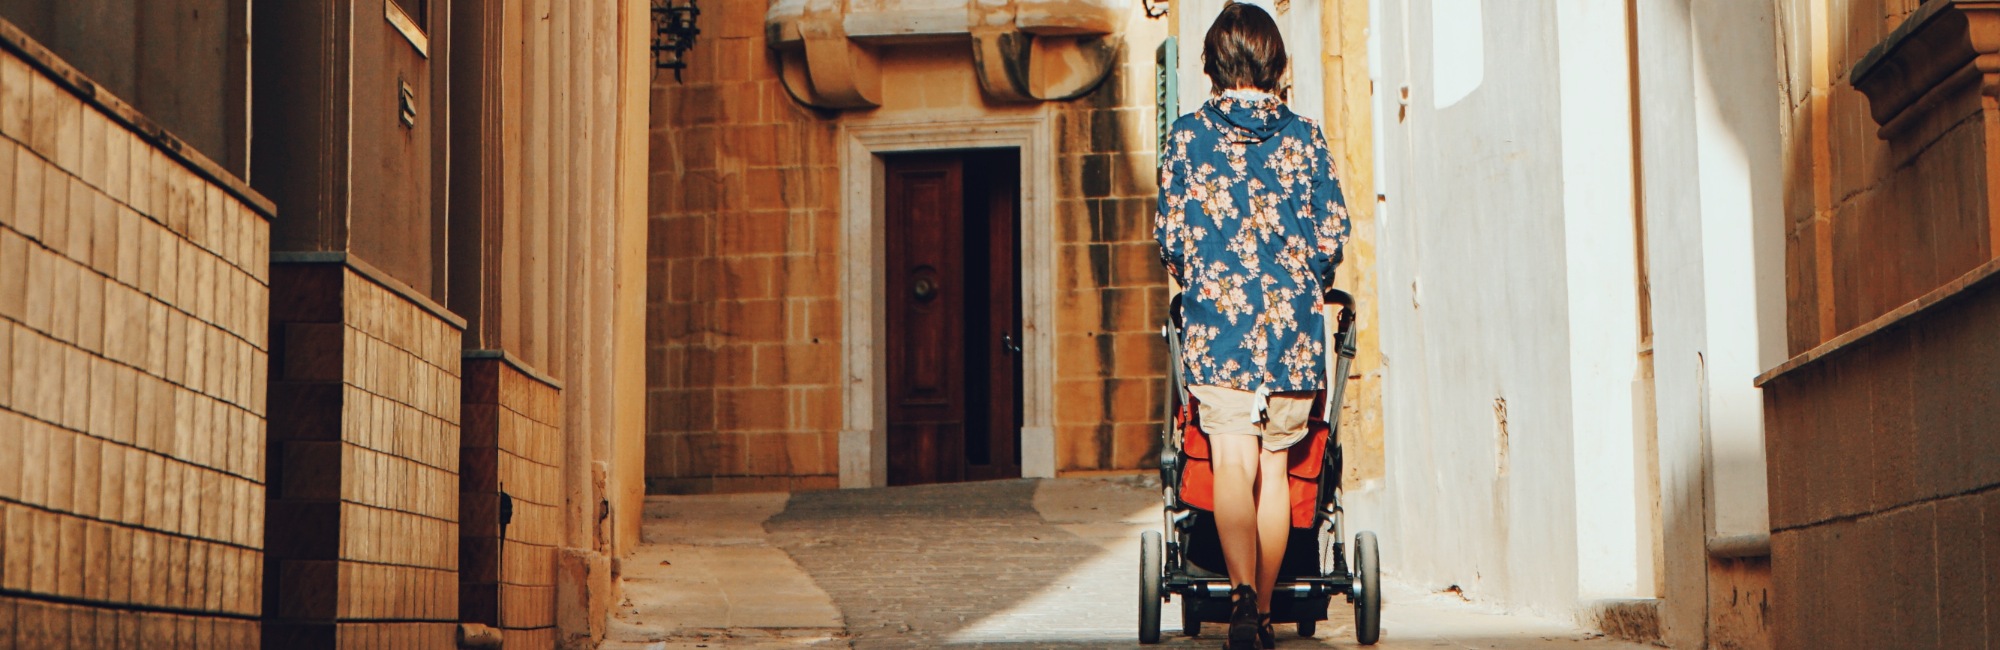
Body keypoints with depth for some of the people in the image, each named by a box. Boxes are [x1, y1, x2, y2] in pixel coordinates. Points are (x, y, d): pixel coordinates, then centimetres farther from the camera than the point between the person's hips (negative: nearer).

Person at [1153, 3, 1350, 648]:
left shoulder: (1187, 135, 3)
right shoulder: (1304, 137, 5)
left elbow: (1168, 235, 5)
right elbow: (1333, 237, 5)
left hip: (1216, 326, -1)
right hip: (1294, 328, 2)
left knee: (1233, 461, -8)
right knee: (1274, 464, 10)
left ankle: (1241, 593, -29)